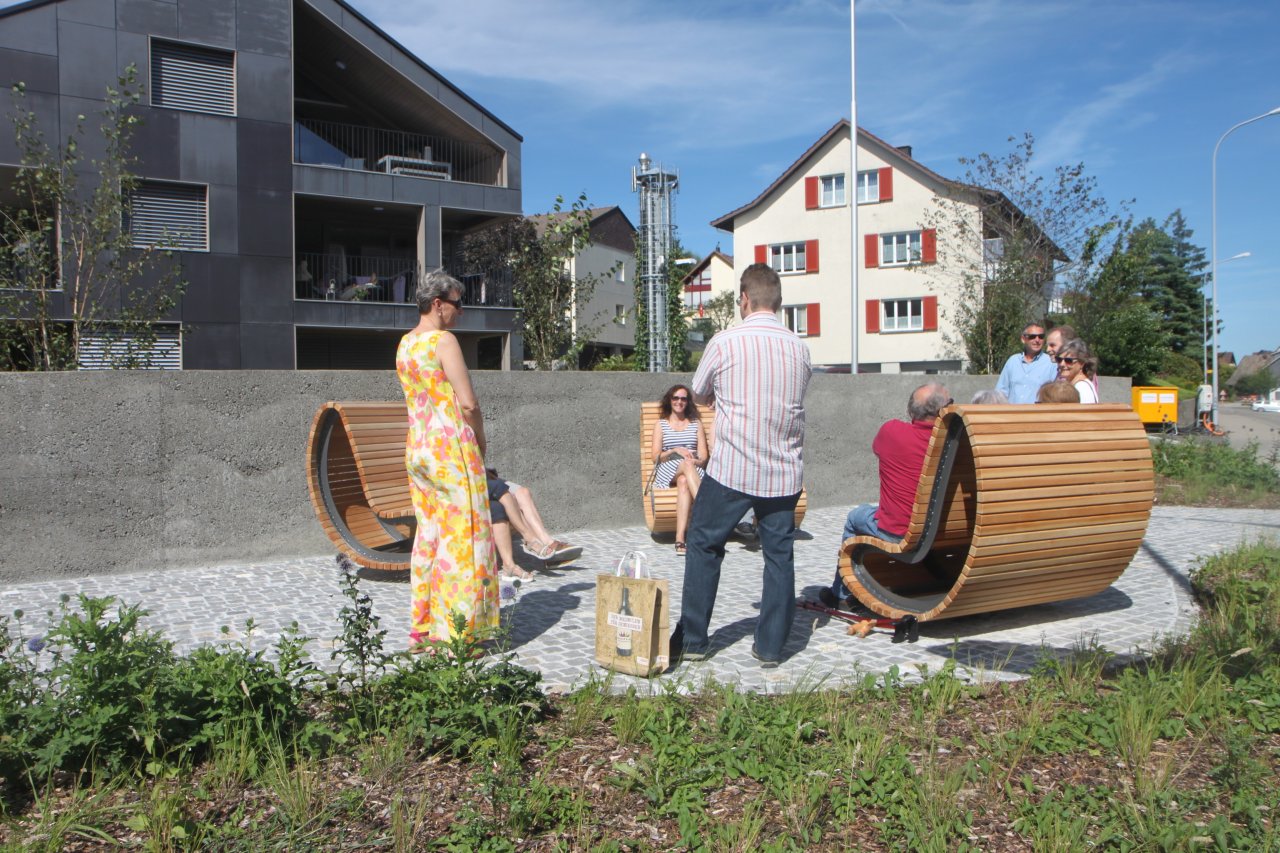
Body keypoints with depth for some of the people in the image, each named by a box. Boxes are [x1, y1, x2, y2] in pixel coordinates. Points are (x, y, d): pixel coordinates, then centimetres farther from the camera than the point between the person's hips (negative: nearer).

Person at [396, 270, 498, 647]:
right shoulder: (444, 341, -12)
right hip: (452, 447, -8)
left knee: (428, 534, 14)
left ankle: (423, 626, 19)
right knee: (461, 537, -3)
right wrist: (480, 443, -1)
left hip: (417, 448, 9)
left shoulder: (404, 344, 14)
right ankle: (455, 633, 0)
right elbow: (468, 403, -17)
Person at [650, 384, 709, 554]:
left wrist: (696, 461, -15)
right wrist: (676, 451, -12)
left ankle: (680, 538, -56)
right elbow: (655, 457, 6)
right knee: (687, 465, -39)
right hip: (667, 472, -1)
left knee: (684, 481, -40)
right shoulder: (661, 424, 18)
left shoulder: (696, 423, 22)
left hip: (693, 471, 1)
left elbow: (703, 456, 10)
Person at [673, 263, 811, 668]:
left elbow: (699, 391, 7)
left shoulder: (724, 342, -9)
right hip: (785, 474, 3)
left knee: (704, 545, 12)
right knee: (779, 554, 11)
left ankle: (692, 639, 17)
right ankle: (771, 645, 16)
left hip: (732, 470, -3)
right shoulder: (800, 348, 2)